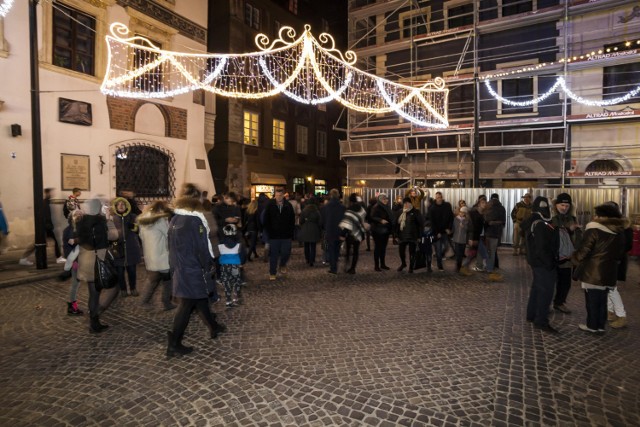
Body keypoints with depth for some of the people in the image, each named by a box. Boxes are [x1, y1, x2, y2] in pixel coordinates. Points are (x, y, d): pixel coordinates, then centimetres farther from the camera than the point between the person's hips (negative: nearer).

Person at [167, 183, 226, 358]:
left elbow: (172, 246, 11)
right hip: (194, 270, -8)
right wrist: (208, 267, -5)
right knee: (186, 306, 0)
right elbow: (202, 248, -17)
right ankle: (174, 344, 6)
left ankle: (213, 327, 35)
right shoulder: (195, 220, -18)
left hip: (179, 269, 8)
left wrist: (175, 267, 18)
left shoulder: (174, 220, 5)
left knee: (200, 299, 20)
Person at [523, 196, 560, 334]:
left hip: (537, 261, 11)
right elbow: (542, 248, -26)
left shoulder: (533, 222, 9)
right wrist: (550, 263, -19)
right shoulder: (540, 225, -23)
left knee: (537, 287, 19)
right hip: (543, 263, -11)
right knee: (546, 291, -5)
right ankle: (541, 321, 0)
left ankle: (532, 314, 29)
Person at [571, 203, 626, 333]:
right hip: (609, 272, 7)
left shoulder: (594, 230, -16)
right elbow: (620, 254, 18)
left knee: (592, 300, 6)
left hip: (592, 273, -7)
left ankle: (592, 326, 16)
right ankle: (600, 326, 24)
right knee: (602, 300, 16)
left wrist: (574, 258, 3)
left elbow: (582, 252, -15)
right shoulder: (619, 232, 7)